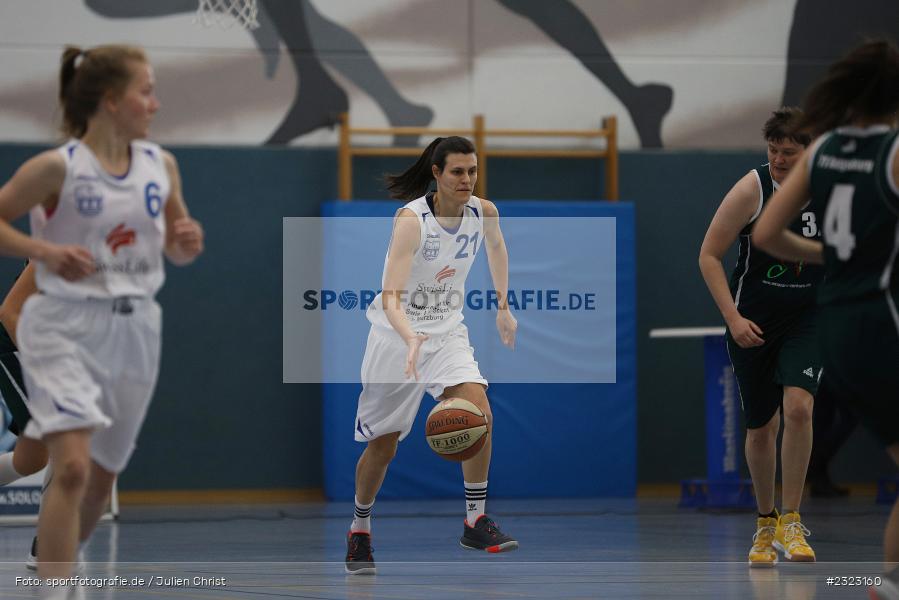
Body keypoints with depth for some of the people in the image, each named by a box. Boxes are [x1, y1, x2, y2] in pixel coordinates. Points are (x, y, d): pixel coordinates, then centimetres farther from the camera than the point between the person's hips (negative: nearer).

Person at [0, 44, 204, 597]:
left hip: (135, 329, 6)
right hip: (66, 328, -6)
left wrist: (189, 243, -7)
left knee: (103, 475, 15)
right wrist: (47, 251, -21)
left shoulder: (162, 165, 5)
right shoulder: (58, 168, -11)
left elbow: (178, 250, 16)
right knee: (73, 467, -21)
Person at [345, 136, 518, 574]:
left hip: (447, 330, 4)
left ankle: (476, 522, -10)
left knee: (479, 413, -20)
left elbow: (496, 247, 18)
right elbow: (391, 297, -33)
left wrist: (503, 306, 21)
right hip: (396, 334, -4)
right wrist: (412, 341, -50)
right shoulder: (411, 219, -25)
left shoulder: (483, 212, -9)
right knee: (383, 445, 4)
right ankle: (359, 531, 27)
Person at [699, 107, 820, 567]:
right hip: (752, 322, 0)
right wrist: (733, 317, -15)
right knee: (761, 426, 7)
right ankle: (765, 523, 28)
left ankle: (791, 521, -12)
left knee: (798, 407, -22)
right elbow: (709, 256, -7)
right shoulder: (752, 189, -12)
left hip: (807, 318, 1)